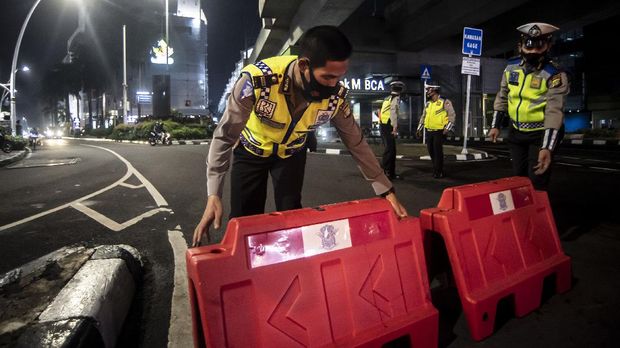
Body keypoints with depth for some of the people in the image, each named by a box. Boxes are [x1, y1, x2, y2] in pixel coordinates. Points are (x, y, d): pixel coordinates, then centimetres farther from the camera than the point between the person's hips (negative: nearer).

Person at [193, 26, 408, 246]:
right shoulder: (257, 79, -38)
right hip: (251, 149, -1)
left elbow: (356, 142, -13)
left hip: (292, 152, 2)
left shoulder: (336, 95, -27)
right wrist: (214, 195, -32)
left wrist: (385, 190, -13)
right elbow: (225, 136, -28)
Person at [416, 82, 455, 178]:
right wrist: (419, 129, 15)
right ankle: (438, 168, 25)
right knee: (431, 151, 9)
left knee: (438, 152, -6)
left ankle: (438, 172, 3)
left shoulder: (445, 102, -6)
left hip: (439, 132, -6)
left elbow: (452, 115, -7)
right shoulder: (428, 103, 13)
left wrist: (447, 128, -16)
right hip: (429, 131, 6)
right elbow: (423, 116, 20)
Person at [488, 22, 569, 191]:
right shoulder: (511, 67, 0)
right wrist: (495, 125, 6)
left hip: (542, 133, -5)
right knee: (518, 176, 15)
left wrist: (547, 147, -32)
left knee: (537, 180, -6)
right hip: (516, 132, 5)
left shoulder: (555, 75, -16)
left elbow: (554, 111, -24)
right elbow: (502, 98, 10)